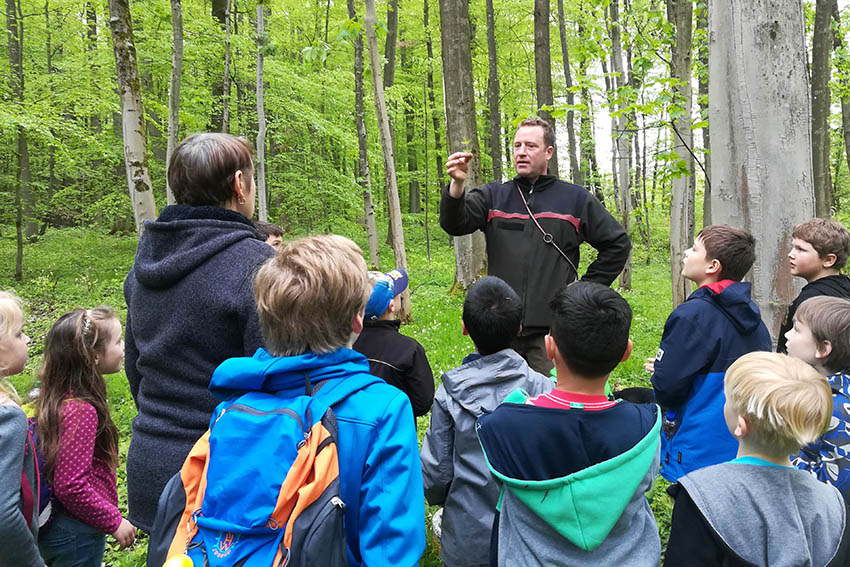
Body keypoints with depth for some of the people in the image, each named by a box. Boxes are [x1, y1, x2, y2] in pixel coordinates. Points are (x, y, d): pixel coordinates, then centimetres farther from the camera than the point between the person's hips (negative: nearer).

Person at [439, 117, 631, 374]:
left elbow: (618, 244, 14)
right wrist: (457, 184, -23)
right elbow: (455, 224, -5)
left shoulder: (575, 199, 8)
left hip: (551, 330, -1)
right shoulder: (493, 195, 11)